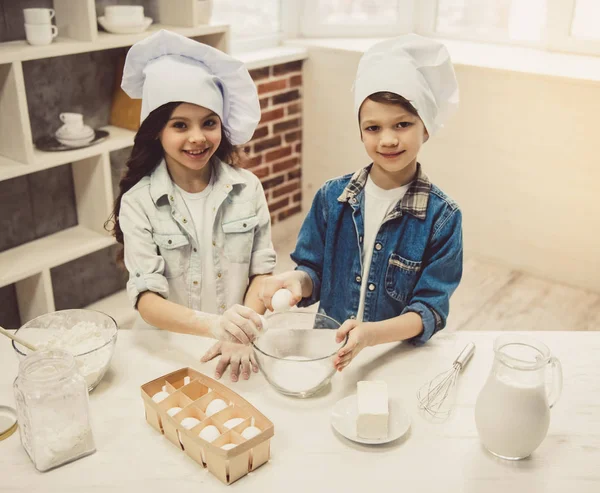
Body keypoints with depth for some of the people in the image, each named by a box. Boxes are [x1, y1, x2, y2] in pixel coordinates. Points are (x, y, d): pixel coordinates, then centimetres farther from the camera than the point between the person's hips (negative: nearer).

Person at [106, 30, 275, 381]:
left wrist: (243, 335, -13)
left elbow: (261, 270, 4)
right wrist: (212, 324, -30)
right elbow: (146, 299, -12)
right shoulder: (139, 202, -6)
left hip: (238, 352, 0)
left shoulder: (247, 188, 0)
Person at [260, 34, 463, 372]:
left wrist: (372, 334, -26)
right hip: (328, 352, 2)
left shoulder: (442, 216, -9)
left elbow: (430, 312, -10)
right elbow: (315, 272, 7)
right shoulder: (333, 196, -1)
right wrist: (298, 281, -16)